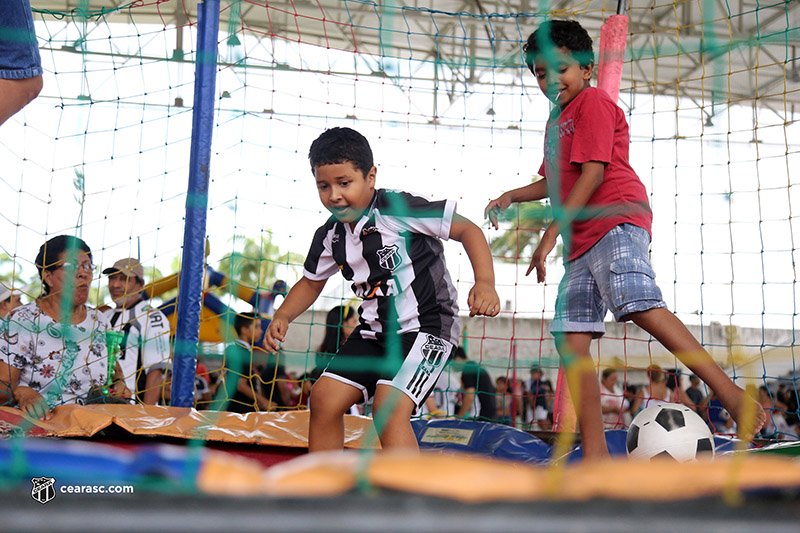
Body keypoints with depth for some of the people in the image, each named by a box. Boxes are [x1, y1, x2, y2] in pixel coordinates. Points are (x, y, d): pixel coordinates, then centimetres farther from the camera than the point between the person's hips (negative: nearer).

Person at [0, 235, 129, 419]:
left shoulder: (99, 321, 12)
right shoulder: (21, 321, -4)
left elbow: (114, 367, 26)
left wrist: (119, 383, 5)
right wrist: (21, 393, -28)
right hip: (39, 424, -3)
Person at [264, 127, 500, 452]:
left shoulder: (400, 209, -18)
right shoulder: (329, 237, 2)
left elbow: (467, 230, -17)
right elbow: (311, 283, 20)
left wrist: (485, 282, -31)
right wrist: (282, 317, 3)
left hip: (427, 325, -7)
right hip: (375, 330, 8)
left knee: (389, 406, -24)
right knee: (325, 397, 3)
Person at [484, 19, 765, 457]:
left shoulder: (593, 103, 1)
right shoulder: (557, 120, 27)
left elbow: (593, 173, -11)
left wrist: (552, 233, -14)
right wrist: (511, 196, 24)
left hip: (616, 222, -9)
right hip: (582, 241, 9)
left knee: (639, 306, -30)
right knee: (570, 340, -1)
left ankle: (731, 394, -31)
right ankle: (594, 455, 0)